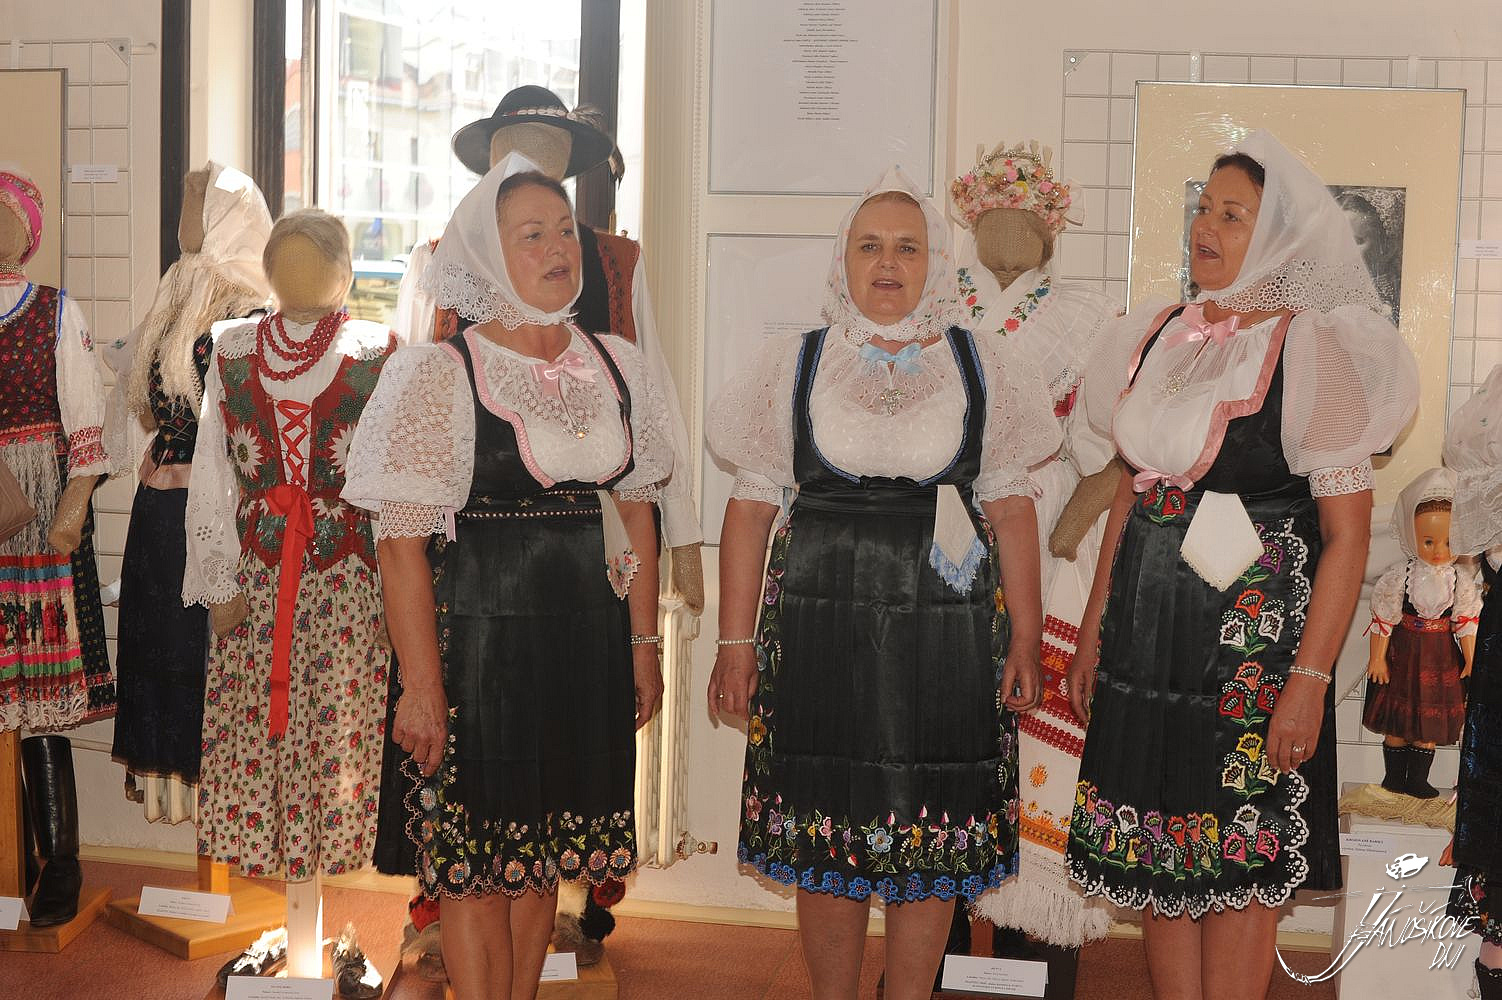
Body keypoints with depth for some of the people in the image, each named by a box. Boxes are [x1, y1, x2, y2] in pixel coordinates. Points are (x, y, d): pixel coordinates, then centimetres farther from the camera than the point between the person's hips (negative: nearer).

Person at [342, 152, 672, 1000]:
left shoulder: (616, 365, 7)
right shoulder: (441, 373, -9)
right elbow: (403, 540, -12)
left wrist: (645, 641, 10)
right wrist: (421, 684, -16)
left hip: (587, 640, 5)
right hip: (479, 638, -4)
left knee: (543, 855, 14)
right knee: (474, 862, 4)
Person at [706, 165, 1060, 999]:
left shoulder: (981, 367, 7)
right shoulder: (795, 365, 6)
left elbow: (1011, 509, 7)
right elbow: (753, 506, 5)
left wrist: (1026, 638, 1)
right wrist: (736, 640, 0)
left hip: (948, 632, 0)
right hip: (820, 627, 0)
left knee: (933, 845, 4)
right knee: (826, 835, 5)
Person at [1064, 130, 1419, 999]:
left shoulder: (1311, 348, -9)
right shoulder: (1161, 337, 9)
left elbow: (1348, 534, -11)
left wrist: (1311, 679, -16)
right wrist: (1095, 627, 14)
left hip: (1253, 634, -6)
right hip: (1148, 633, 6)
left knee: (1237, 864, 3)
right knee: (1154, 857, 10)